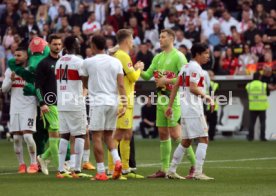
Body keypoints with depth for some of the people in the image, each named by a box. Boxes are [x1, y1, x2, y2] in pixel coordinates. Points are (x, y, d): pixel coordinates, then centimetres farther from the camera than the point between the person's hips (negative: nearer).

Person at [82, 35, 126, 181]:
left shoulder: (88, 62, -2)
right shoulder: (116, 62, 7)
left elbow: (84, 83, 12)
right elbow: (121, 85, -1)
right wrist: (124, 104, 0)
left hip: (97, 102, -4)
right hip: (113, 102, 4)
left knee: (97, 137, 0)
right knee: (108, 135, 17)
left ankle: (101, 172, -4)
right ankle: (117, 160, -6)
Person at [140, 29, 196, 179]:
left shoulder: (178, 56, -8)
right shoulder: (158, 57, 16)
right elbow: (147, 75, 13)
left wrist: (167, 81, -18)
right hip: (161, 99, 8)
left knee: (176, 135, -12)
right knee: (163, 135, 8)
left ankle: (195, 164, -3)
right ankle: (164, 169, 12)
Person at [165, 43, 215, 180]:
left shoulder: (185, 67, 18)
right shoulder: (195, 67, -10)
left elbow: (175, 87, 17)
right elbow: (193, 88, -20)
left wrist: (170, 106, 17)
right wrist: (206, 97, -9)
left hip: (185, 110, 10)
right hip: (193, 108, -10)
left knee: (186, 141, 16)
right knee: (203, 139, -8)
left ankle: (171, 171, 18)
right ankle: (198, 172, -13)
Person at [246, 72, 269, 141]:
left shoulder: (248, 85, 0)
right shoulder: (264, 85, -7)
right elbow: (268, 93, 7)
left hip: (252, 107, 2)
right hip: (262, 107, -2)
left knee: (252, 122, 6)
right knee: (262, 122, 3)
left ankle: (250, 137, 4)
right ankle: (262, 137, -1)